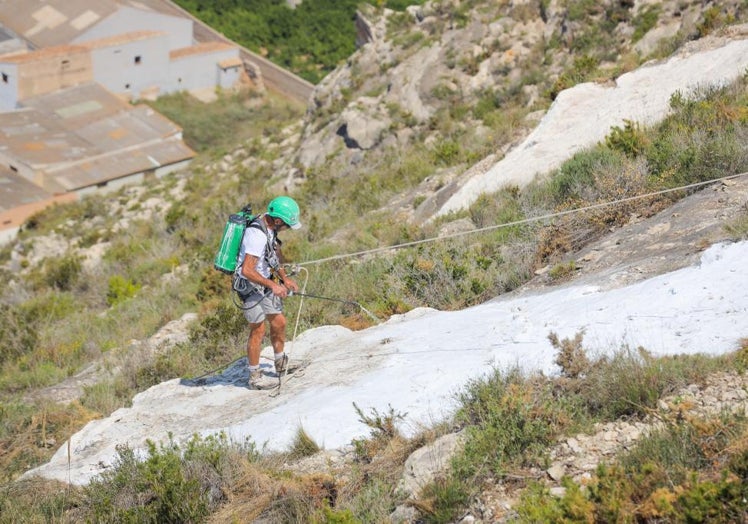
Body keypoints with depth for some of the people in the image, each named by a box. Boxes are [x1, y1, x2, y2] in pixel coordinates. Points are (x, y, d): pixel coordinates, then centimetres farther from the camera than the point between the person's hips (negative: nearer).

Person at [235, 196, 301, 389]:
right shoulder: (257, 235, -30)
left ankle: (281, 364, 31)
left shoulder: (269, 226, 1)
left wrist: (285, 278, 12)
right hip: (250, 287, -9)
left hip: (264, 284, 9)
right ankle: (254, 377, 10)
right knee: (258, 330, -2)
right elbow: (247, 270, -31)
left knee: (279, 323, 13)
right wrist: (273, 286, -25)